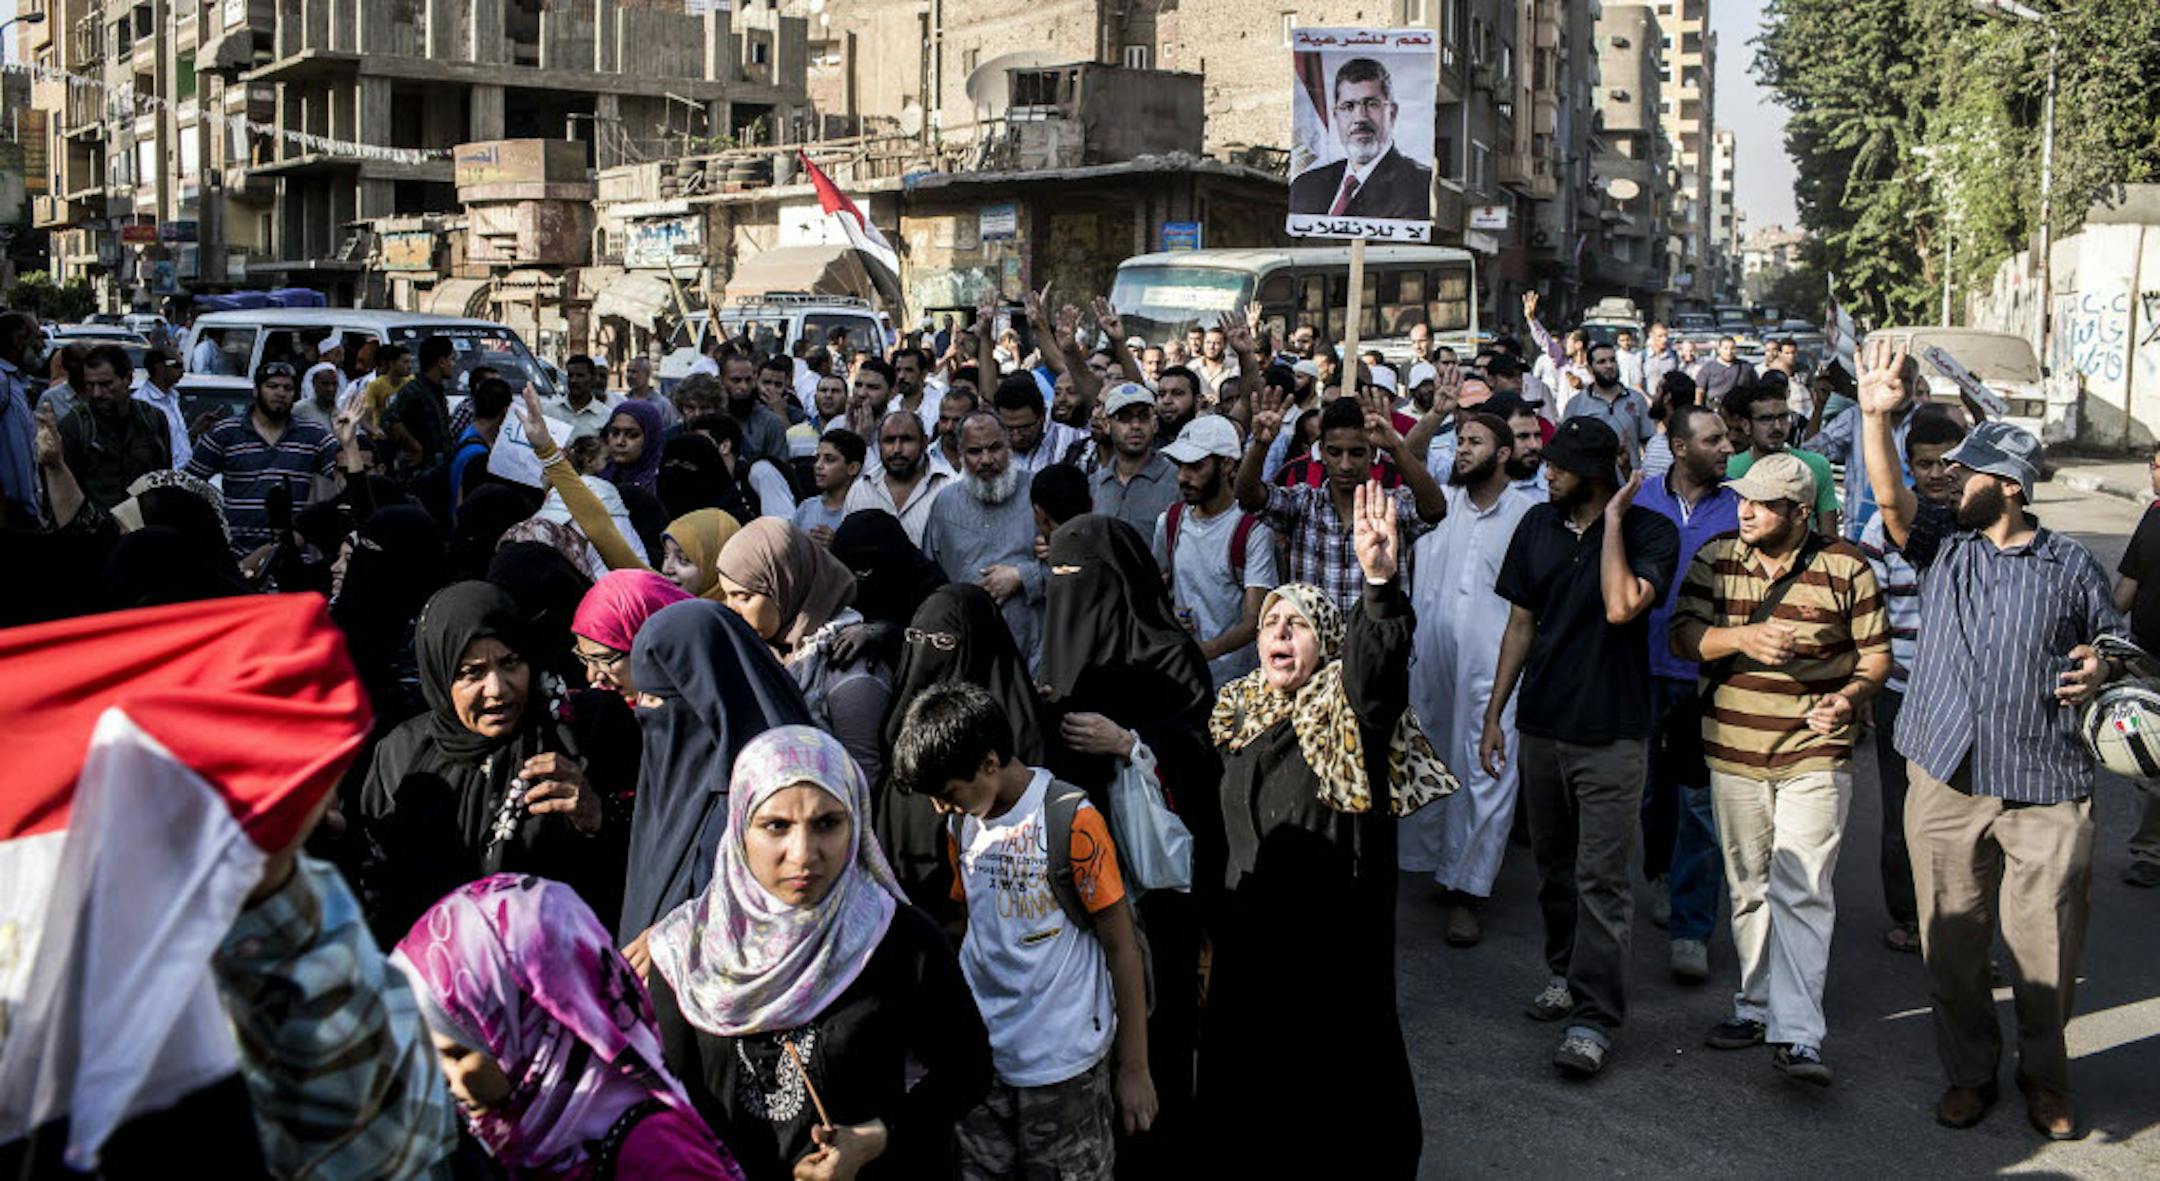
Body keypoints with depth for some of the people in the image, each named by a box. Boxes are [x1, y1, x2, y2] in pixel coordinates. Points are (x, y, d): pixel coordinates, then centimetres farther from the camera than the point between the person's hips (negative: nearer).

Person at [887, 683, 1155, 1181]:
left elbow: (1122, 947, -11)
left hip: (1064, 1064, -6)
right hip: (983, 1060, 6)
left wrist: (1133, 1067, -8)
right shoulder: (963, 825, 5)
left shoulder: (1072, 820, -15)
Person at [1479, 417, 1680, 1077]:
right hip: (1542, 725, 5)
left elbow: (1621, 606, -26)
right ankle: (1566, 974, 33)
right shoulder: (1539, 526, 6)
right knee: (1553, 862, 15)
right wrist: (1494, 713, 10)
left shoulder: (1650, 532, -8)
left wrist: (1613, 520, -18)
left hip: (1612, 732, -5)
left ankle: (1594, 1018, -2)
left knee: (1601, 876, -5)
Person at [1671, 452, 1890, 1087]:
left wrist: (1850, 697, -18)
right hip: (1733, 751, 4)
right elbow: (1684, 635, -4)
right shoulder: (1714, 559, 4)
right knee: (1748, 887, 14)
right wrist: (1744, 637, -22)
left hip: (1815, 754, -4)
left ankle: (1797, 1035, -13)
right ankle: (1758, 1005, 28)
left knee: (1801, 890, -12)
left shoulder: (1846, 568, -3)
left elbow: (1876, 654, 2)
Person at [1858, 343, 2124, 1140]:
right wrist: (1878, 417, -27)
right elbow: (1890, 497, -12)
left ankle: (2044, 1075, 26)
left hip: (2047, 790, -1)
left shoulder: (2070, 566, 4)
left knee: (2045, 947, 3)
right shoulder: (1942, 545, 6)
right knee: (1950, 944, 9)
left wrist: (2101, 669, -9)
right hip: (1946, 780, 2)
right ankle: (1970, 1069, 28)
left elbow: (2117, 642, 15)